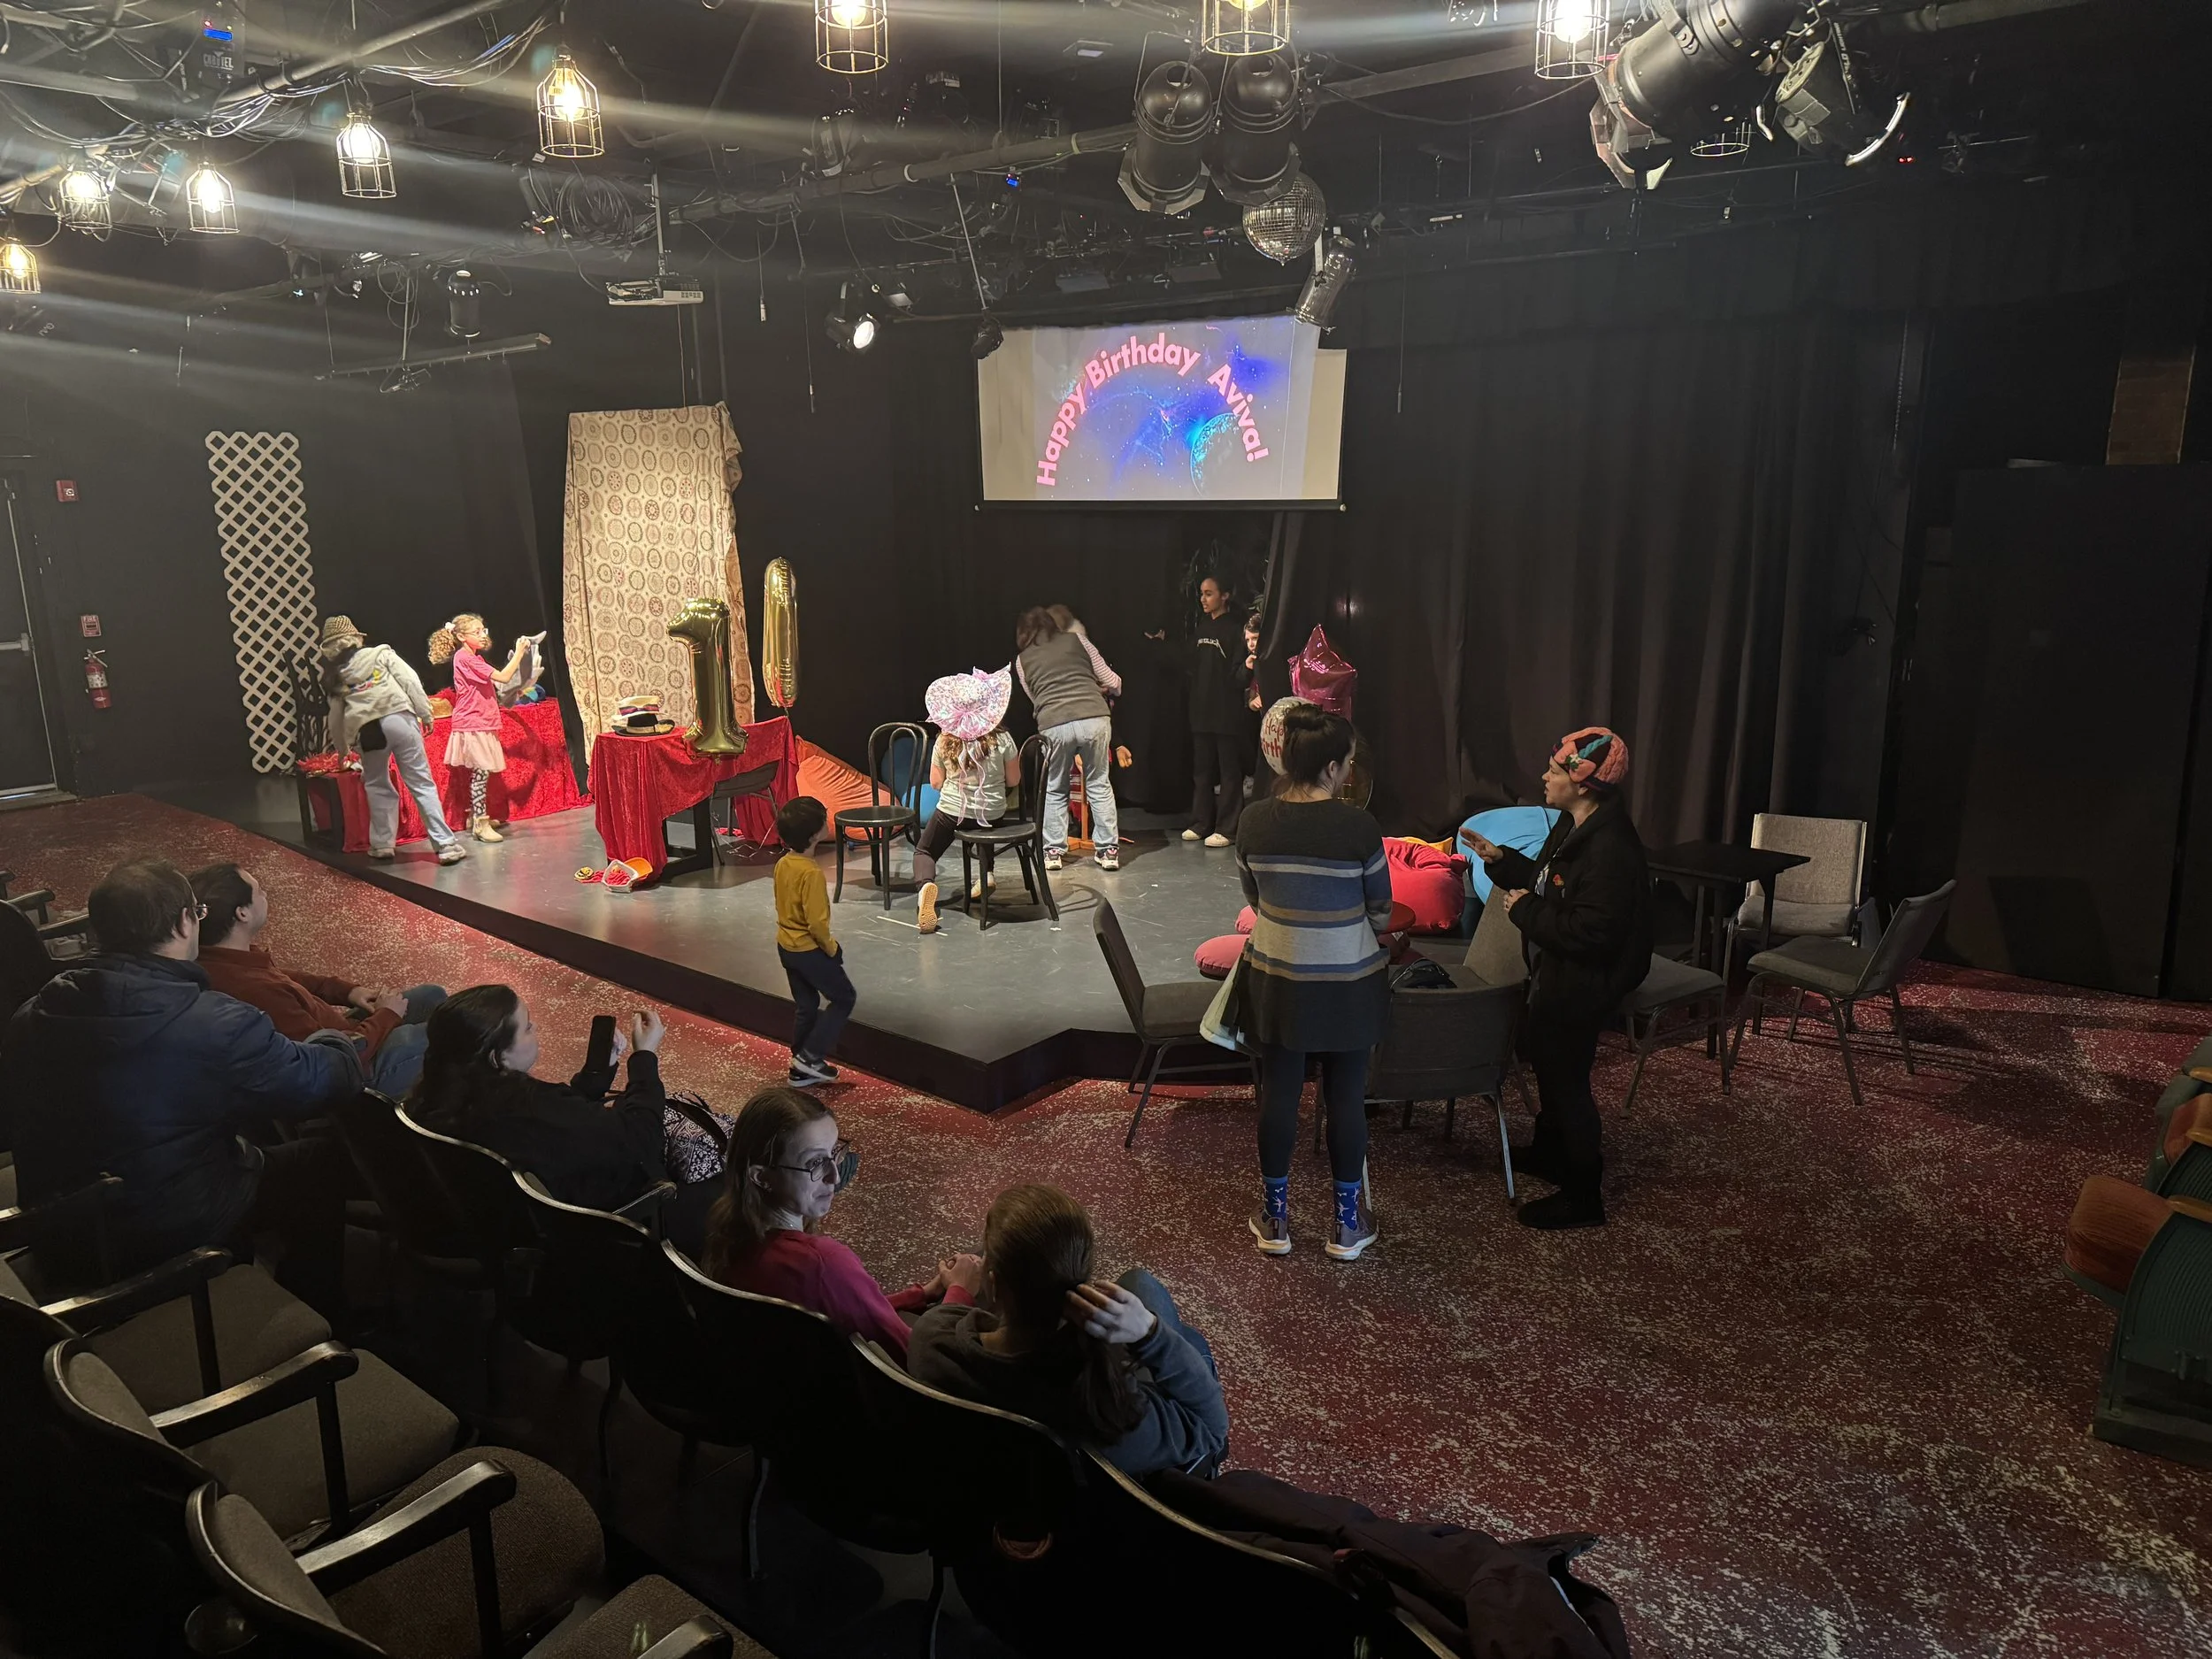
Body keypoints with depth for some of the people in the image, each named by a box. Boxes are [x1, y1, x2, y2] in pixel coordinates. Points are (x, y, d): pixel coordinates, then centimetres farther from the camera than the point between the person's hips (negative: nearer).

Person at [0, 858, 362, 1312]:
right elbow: (333, 1079, -16)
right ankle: (314, 1322, 27)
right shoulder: (213, 1024, -28)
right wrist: (335, 1040, 8)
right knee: (326, 1158, 12)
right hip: (178, 1233, -7)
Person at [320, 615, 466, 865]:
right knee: (422, 783, -1)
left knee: (377, 786, 22)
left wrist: (342, 750, 39)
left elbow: (335, 719, 26)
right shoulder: (381, 654, 15)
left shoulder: (335, 677, 21)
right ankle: (446, 845, -7)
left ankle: (382, 844, 21)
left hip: (368, 731, 1)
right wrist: (425, 713, 5)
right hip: (399, 720, -1)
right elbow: (410, 681, 2)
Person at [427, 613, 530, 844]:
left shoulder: (475, 658, 17)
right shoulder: (464, 658, -15)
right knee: (481, 771, -10)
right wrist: (519, 652, -15)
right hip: (473, 724, -10)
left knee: (480, 772, 15)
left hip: (480, 722, 10)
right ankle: (481, 824, -8)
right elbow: (503, 677, -21)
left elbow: (498, 680, 12)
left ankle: (476, 816, 24)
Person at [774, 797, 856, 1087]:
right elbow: (817, 922, -27)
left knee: (805, 1006, 19)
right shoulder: (812, 873, -27)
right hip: (808, 950, -8)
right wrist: (830, 947, -9)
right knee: (844, 998, 9)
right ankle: (811, 1056, 7)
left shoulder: (782, 864, 0)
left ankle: (802, 1070, 26)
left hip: (786, 946, 8)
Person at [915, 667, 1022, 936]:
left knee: (924, 852, 21)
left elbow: (935, 783, -3)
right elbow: (1013, 780, -4)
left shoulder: (944, 742, -13)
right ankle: (986, 873, 28)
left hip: (951, 812, -1)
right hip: (993, 814, 1)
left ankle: (927, 883, -16)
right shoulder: (1002, 740, -15)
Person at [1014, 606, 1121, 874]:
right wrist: (1109, 690, 38)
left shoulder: (1022, 660, 18)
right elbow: (1113, 681, 15)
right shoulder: (1076, 639, 16)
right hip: (1095, 719, 0)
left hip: (1054, 726, 0)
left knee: (1055, 790, 19)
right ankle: (1108, 849, 16)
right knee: (1099, 785, 16)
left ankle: (1054, 851, 19)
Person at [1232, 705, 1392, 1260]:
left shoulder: (1255, 822, -8)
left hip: (1275, 979, 3)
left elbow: (1254, 899, 5)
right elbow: (1381, 913, -7)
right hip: (1347, 984, -2)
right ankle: (1348, 1224, 25)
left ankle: (1274, 1219, 27)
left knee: (1279, 1092, 14)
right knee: (1346, 1098, 12)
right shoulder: (1358, 827, -18)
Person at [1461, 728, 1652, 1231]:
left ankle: (1583, 1197, 19)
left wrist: (1526, 910, -23)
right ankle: (1549, 1149, 49)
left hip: (1583, 985, -11)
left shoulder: (1610, 849, -30)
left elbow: (1590, 932, -33)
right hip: (1559, 973, 11)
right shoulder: (1574, 827, 2)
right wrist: (1501, 860, 4)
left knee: (1564, 1077, 2)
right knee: (1543, 1055, 26)